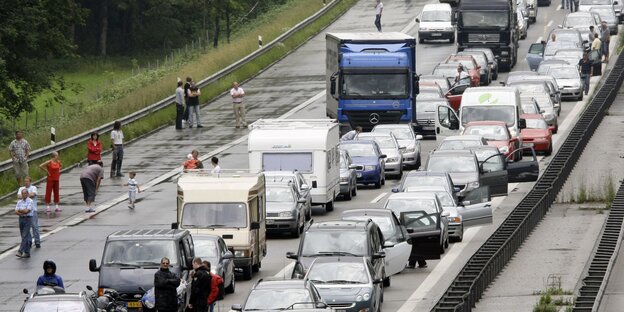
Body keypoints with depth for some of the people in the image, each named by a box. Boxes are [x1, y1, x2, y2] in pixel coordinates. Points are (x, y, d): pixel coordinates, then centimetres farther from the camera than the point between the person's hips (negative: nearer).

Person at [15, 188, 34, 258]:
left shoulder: (30, 201, -7)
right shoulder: (19, 202, 11)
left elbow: (27, 210, -17)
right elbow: (16, 212, 2)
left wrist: (19, 210, -3)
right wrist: (22, 213, -14)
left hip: (28, 219, -6)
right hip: (21, 219, 6)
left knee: (25, 236, -13)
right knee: (24, 236, 8)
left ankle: (20, 252, -19)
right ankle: (27, 253, 13)